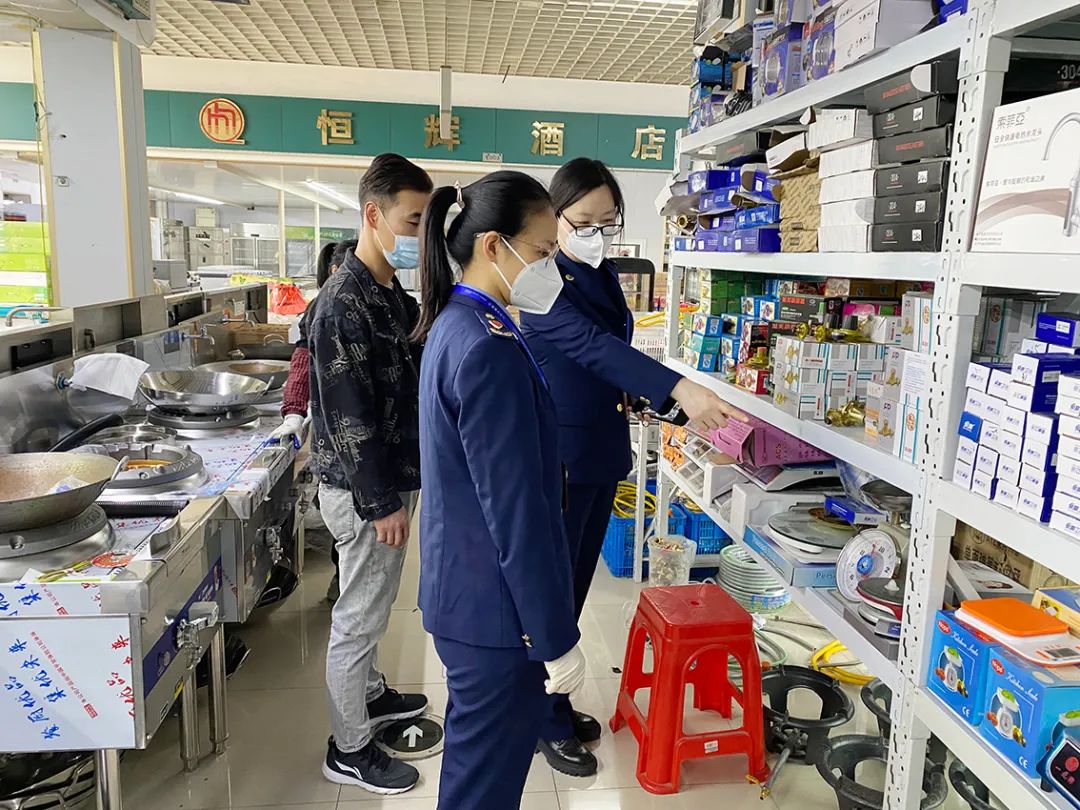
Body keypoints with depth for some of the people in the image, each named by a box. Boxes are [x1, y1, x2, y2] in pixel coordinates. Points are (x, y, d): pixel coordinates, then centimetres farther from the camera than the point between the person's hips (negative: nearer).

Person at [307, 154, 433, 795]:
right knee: (360, 614, 5)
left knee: (375, 605, 24)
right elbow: (349, 417, -22)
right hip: (365, 490, -9)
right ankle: (349, 750, 22)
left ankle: (370, 693, 44)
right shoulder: (344, 303, -21)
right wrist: (380, 502, -19)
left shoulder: (393, 295, 8)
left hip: (394, 479, 9)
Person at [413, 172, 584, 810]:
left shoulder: (455, 325, 7)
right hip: (496, 608, -10)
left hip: (462, 589, 10)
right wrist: (557, 638, -17)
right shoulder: (490, 350, -25)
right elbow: (518, 511, -24)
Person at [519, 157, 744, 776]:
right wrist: (678, 388, -45)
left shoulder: (606, 274, 9)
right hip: (560, 456, -8)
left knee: (578, 582, 18)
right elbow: (591, 345, -33)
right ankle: (550, 722, 23)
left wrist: (629, 393, 1)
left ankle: (553, 700, 36)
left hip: (604, 451, 8)